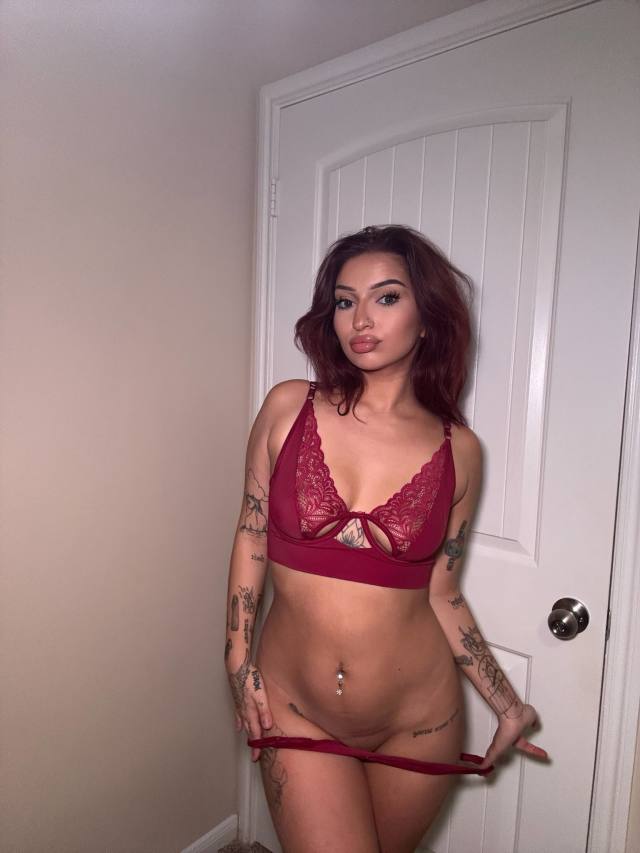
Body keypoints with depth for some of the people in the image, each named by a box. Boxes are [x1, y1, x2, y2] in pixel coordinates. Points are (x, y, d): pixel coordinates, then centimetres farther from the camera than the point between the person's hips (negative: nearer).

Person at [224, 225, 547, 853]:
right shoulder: (289, 408, -8)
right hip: (294, 709, 0)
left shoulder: (458, 449, -7)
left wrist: (507, 705, 6)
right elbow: (250, 538, 0)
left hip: (417, 721, 1)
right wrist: (239, 662, -3)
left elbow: (442, 594, 1)